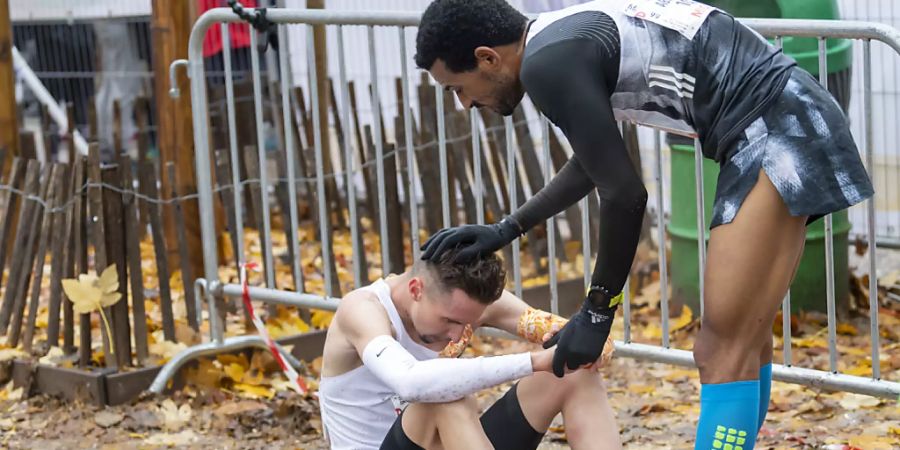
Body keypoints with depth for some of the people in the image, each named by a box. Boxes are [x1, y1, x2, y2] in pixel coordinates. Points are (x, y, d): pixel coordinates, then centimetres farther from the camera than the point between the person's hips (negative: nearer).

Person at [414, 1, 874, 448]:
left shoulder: (548, 62, -13)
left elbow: (624, 194, -13)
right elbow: (592, 164, 32)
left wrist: (596, 313, -3)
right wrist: (506, 230, 29)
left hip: (773, 133, -10)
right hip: (787, 123, 10)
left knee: (723, 352, -12)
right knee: (744, 341, 18)